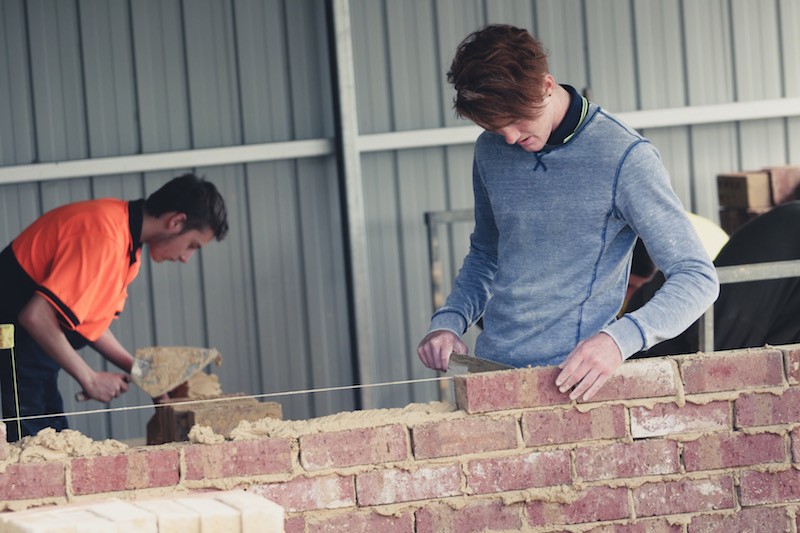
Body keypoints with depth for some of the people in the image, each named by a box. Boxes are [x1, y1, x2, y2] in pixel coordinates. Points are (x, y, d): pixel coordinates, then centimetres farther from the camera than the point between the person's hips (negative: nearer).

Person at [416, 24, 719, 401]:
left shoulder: (624, 158, -8)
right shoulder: (490, 152, 11)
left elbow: (697, 278, -10)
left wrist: (620, 338, -26)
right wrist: (449, 320, 8)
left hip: (570, 378, -5)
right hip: (489, 371, 5)